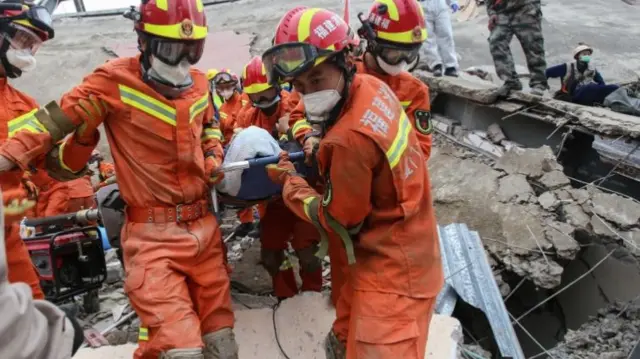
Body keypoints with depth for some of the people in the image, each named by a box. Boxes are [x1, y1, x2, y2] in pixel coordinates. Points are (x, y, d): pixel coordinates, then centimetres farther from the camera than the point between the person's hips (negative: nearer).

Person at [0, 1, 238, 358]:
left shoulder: (199, 83, 6)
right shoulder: (116, 82, -12)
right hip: (153, 235, -6)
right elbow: (56, 121, -7)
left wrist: (214, 156, 8)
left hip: (204, 227, 6)